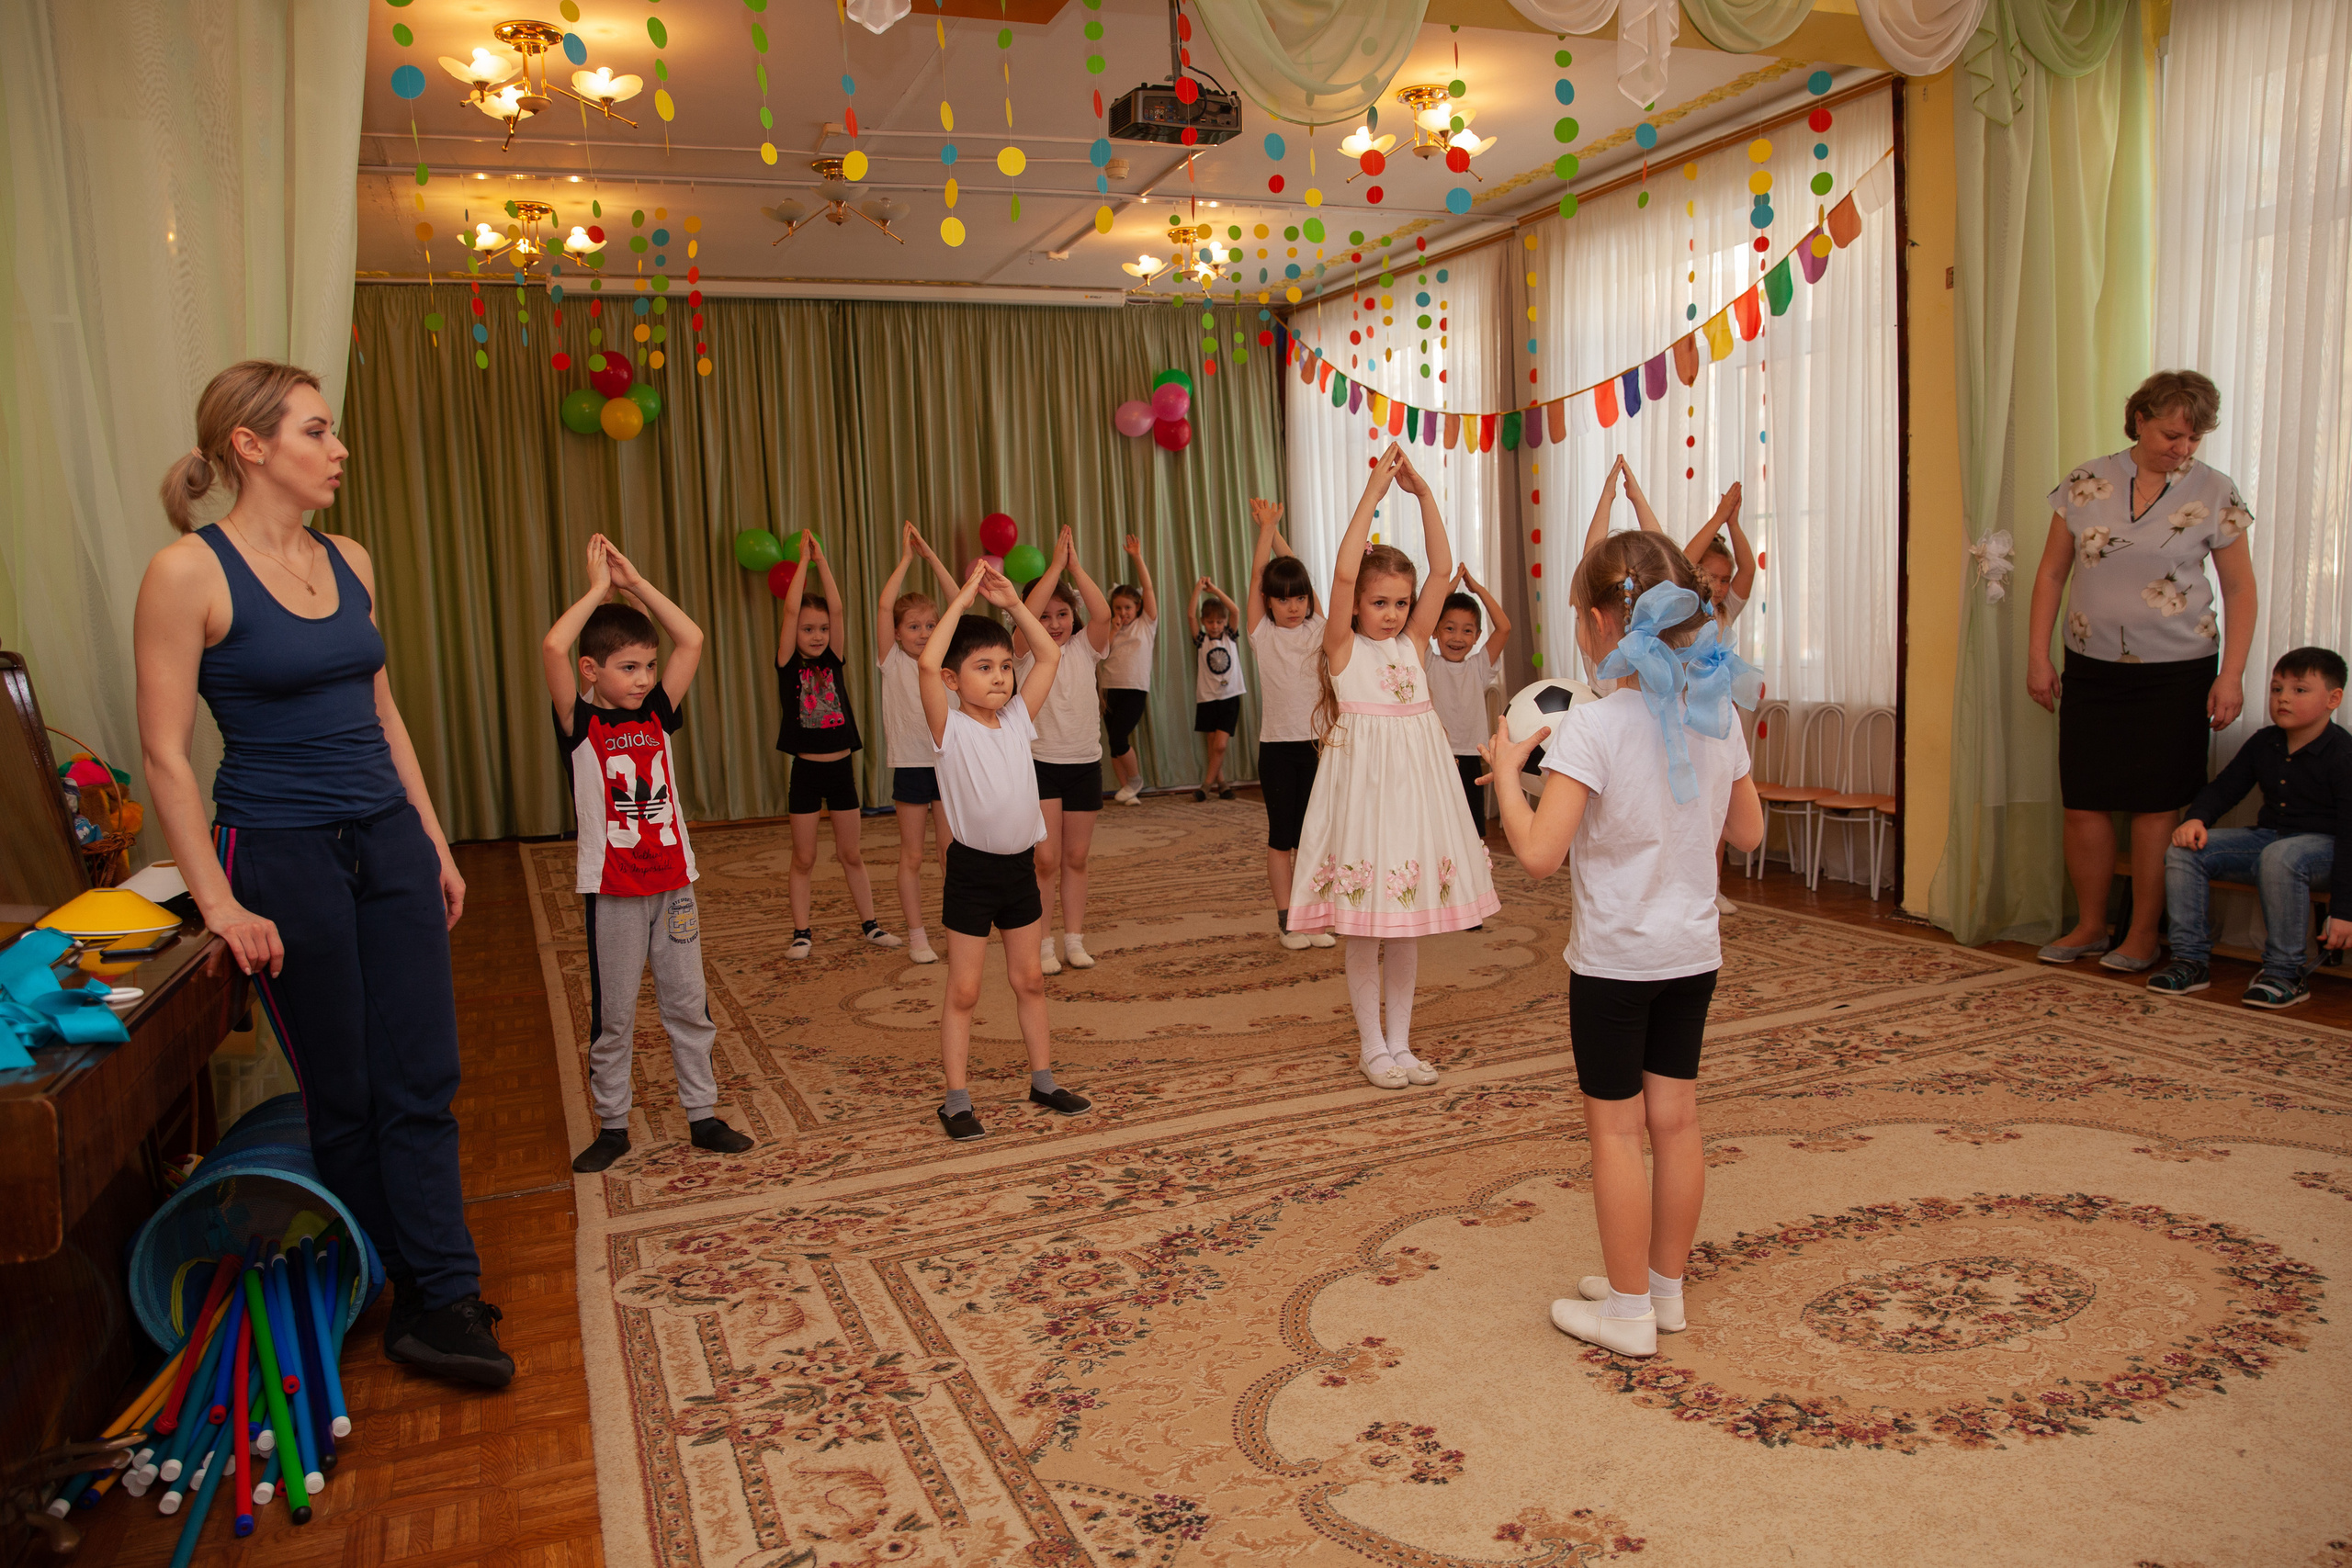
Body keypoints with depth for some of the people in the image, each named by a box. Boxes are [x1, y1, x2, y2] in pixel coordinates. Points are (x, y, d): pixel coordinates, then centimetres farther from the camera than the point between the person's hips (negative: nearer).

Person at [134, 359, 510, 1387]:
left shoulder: (349, 561, 8)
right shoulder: (188, 572, -11)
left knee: (422, 1080, 4)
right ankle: (417, 1294, 22)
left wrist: (436, 842, 14)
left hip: (389, 841, 6)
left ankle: (441, 1302, 11)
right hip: (281, 854, -6)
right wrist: (220, 903, -13)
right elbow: (166, 755, -11)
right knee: (344, 1096, 7)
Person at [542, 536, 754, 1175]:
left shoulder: (657, 715, 6)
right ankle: (613, 1126, 20)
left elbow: (692, 641, 0)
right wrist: (599, 588, -10)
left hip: (672, 882, 4)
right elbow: (553, 647, -22)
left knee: (688, 1005, 9)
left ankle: (702, 1116, 19)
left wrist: (635, 583, -1)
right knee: (613, 1016, 7)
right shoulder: (580, 724, -6)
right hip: (612, 890, -4)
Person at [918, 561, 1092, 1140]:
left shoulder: (1018, 718, 4)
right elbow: (928, 664, -26)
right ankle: (957, 1101, 11)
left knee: (1029, 981, 15)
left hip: (1020, 866, 5)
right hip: (972, 869, -5)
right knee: (964, 990, 2)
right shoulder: (951, 728, -10)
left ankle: (1043, 1081, 27)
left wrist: (1012, 602, 0)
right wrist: (962, 599, -20)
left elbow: (1050, 656, 6)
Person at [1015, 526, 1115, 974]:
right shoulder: (1027, 651, -2)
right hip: (1041, 761, -3)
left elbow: (1103, 614, -15)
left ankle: (1074, 940, 17)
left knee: (1076, 859, 9)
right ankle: (1044, 944, 4)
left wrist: (1076, 566, -14)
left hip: (1085, 762, 3)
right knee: (1046, 859, -7)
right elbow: (1027, 613, -22)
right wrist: (1056, 563, -18)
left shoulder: (1084, 648, 4)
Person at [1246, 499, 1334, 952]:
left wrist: (1275, 529, 11)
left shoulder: (1316, 630, 6)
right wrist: (1266, 526, -2)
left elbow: (1298, 572, 7)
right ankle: (1286, 919, 12)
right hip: (1278, 747, -2)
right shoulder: (1262, 634, 0)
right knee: (1281, 836, 4)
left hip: (1317, 743, 2)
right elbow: (1258, 576, -4)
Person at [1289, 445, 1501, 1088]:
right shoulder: (1343, 646, -4)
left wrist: (1423, 493, -6)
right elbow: (1343, 572, -18)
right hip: (1363, 787, -4)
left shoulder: (1412, 643, 7)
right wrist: (1374, 491, -17)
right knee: (1364, 928, 4)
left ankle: (1400, 1043, 23)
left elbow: (1443, 569, 0)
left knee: (1409, 924, 11)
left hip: (1415, 787, 5)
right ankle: (1372, 1046, 18)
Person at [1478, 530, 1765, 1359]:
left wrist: (1505, 769, -12)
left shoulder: (1591, 729, -21)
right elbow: (1748, 831, 9)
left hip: (1616, 957, -6)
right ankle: (1666, 1286, 30)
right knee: (1675, 1120, 15)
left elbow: (1539, 852, -26)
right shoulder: (1717, 713, -1)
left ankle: (1627, 1309, 17)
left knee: (1616, 1131, 6)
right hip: (1695, 949, 6)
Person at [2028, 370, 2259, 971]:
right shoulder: (2087, 482, 2)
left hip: (2176, 672, -2)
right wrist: (2037, 655, 2)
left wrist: (2231, 675, -6)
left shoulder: (2214, 492, -2)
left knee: (2156, 805, 1)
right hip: (2091, 667, 2)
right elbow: (2052, 572, 7)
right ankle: (2089, 926, 19)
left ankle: (2144, 935, 14)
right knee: (2084, 801, 3)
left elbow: (2240, 590, 2)